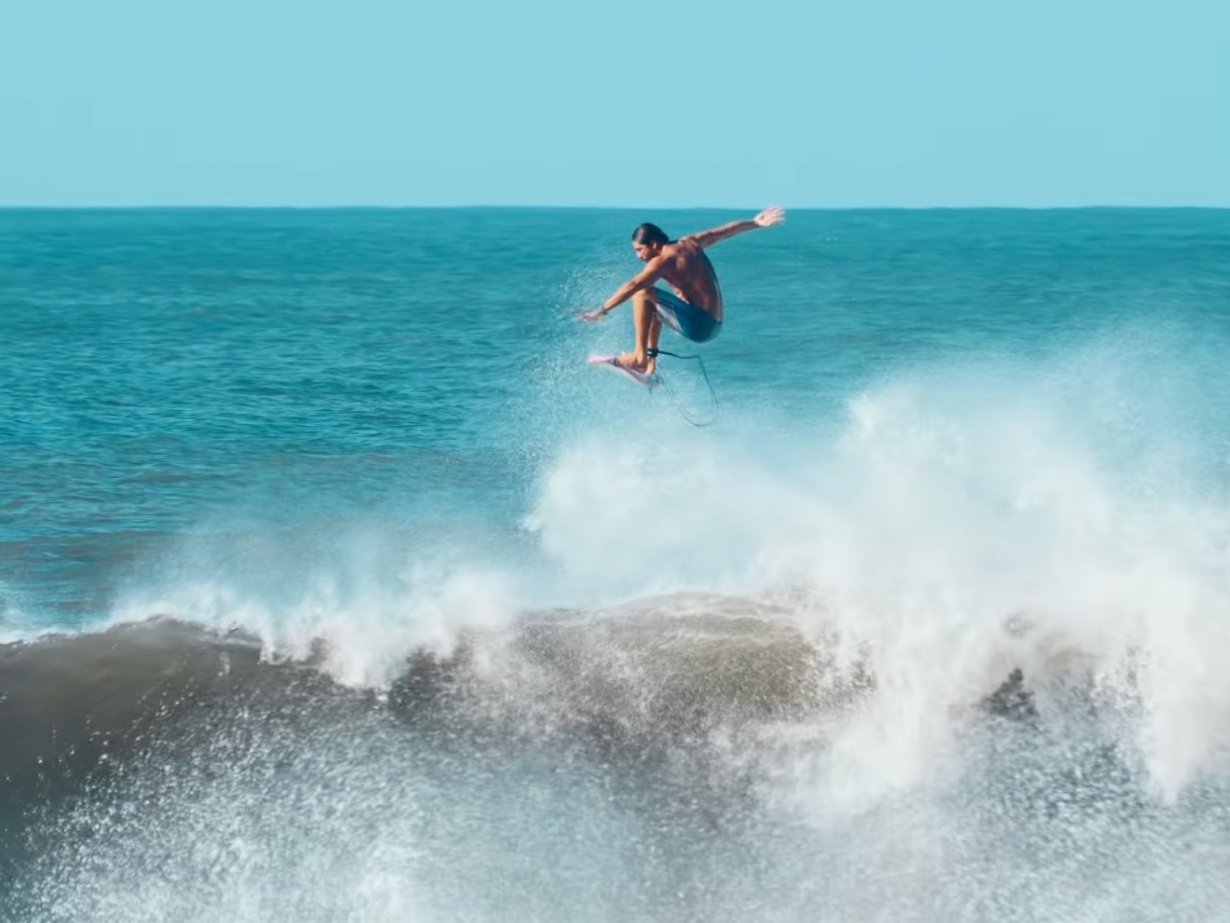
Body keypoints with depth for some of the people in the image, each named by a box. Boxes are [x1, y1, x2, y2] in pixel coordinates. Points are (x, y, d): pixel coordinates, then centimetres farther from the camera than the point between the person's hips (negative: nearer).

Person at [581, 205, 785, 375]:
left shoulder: (664, 259, -13)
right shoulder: (689, 243, 10)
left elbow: (632, 286, -22)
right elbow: (725, 231, 22)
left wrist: (602, 311, -24)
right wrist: (756, 223, 35)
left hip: (697, 325, -9)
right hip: (712, 326, 9)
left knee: (642, 295, -11)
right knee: (654, 304, 29)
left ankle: (640, 356, -15)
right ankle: (651, 359, 24)